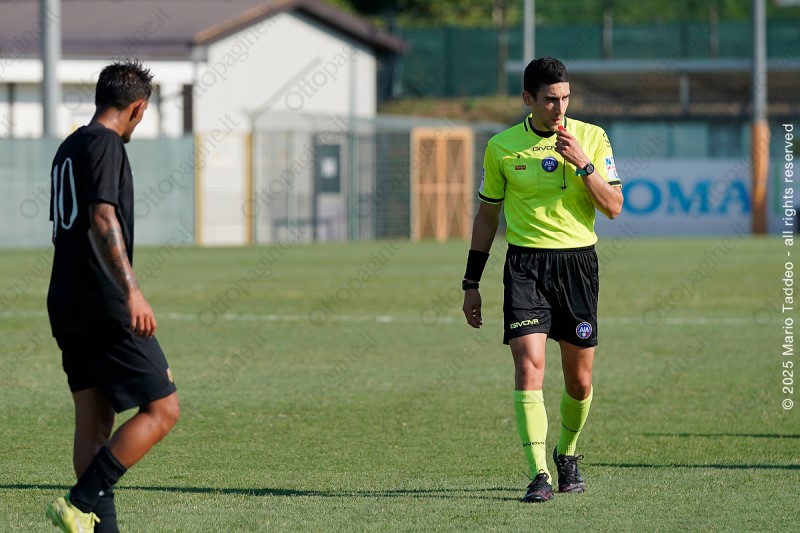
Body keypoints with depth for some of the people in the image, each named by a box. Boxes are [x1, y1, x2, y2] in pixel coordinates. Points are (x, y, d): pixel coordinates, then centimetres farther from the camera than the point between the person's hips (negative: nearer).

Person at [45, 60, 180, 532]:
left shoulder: (68, 148, 18)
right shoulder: (106, 144, -11)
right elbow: (103, 219, -23)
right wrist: (132, 291, -29)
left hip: (68, 310, 10)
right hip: (106, 310, -10)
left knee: (93, 422, 8)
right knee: (163, 409, -5)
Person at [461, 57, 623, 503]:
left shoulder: (592, 138, 2)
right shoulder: (502, 147, 3)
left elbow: (614, 207, -2)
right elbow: (487, 215, 13)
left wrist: (583, 163, -16)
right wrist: (472, 283, 12)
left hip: (578, 261, 1)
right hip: (525, 264, -1)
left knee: (579, 381, 6)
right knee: (528, 366, -16)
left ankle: (567, 455, 33)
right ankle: (539, 475, -16)